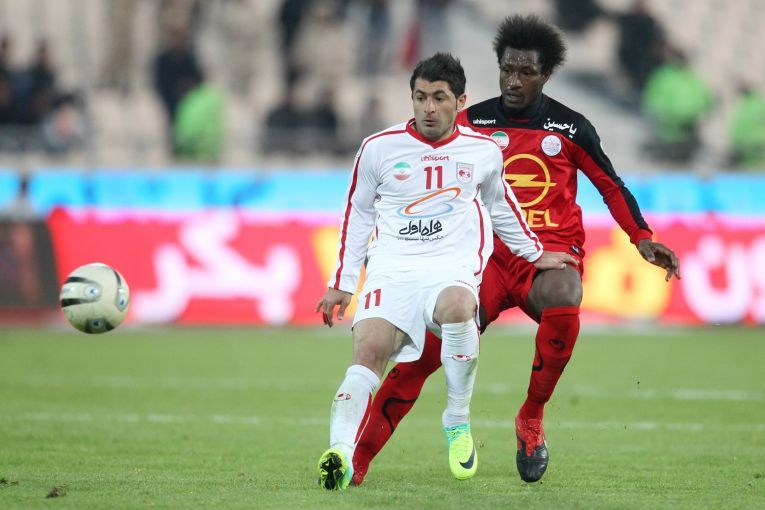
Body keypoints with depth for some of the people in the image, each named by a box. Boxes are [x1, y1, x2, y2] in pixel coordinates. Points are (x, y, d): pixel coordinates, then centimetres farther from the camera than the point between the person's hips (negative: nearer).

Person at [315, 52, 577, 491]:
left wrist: (535, 254, 33)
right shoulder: (379, 148, 5)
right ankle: (341, 452, -39)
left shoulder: (484, 152, 9)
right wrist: (342, 283, 15)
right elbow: (358, 213, 17)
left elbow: (500, 204, 28)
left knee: (457, 306, -36)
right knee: (369, 349, -27)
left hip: (452, 271, 0)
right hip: (392, 270, 0)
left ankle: (458, 420, -17)